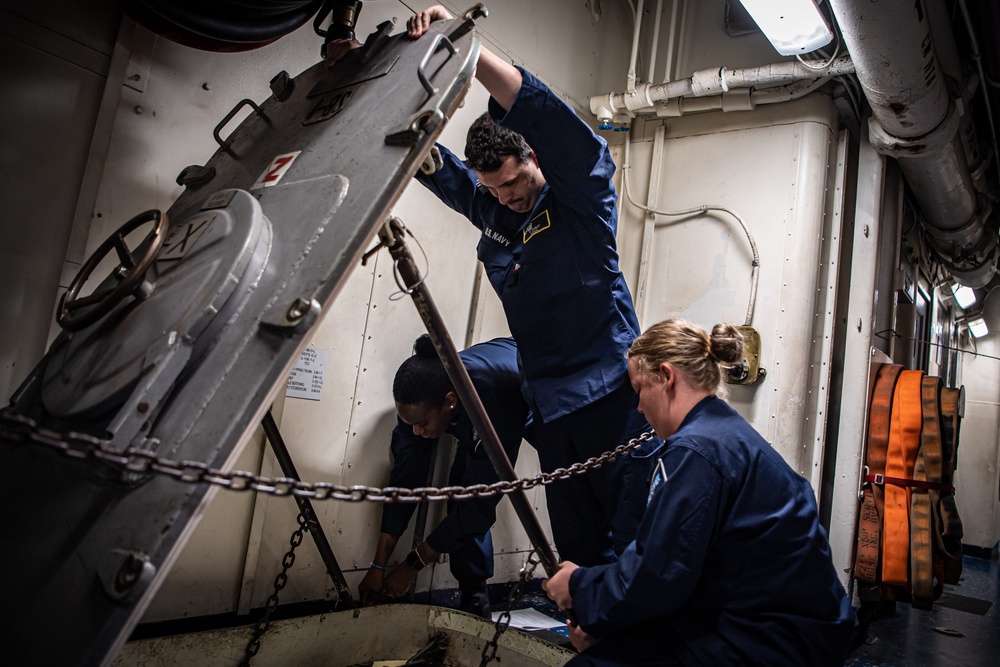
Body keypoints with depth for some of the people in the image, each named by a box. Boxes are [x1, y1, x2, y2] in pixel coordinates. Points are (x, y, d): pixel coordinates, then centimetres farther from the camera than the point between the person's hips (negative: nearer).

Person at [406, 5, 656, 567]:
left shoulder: (581, 195, -7)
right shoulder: (489, 209, 8)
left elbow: (547, 116, -23)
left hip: (612, 392, -5)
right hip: (550, 402, 6)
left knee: (629, 534, -4)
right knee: (573, 540, 11)